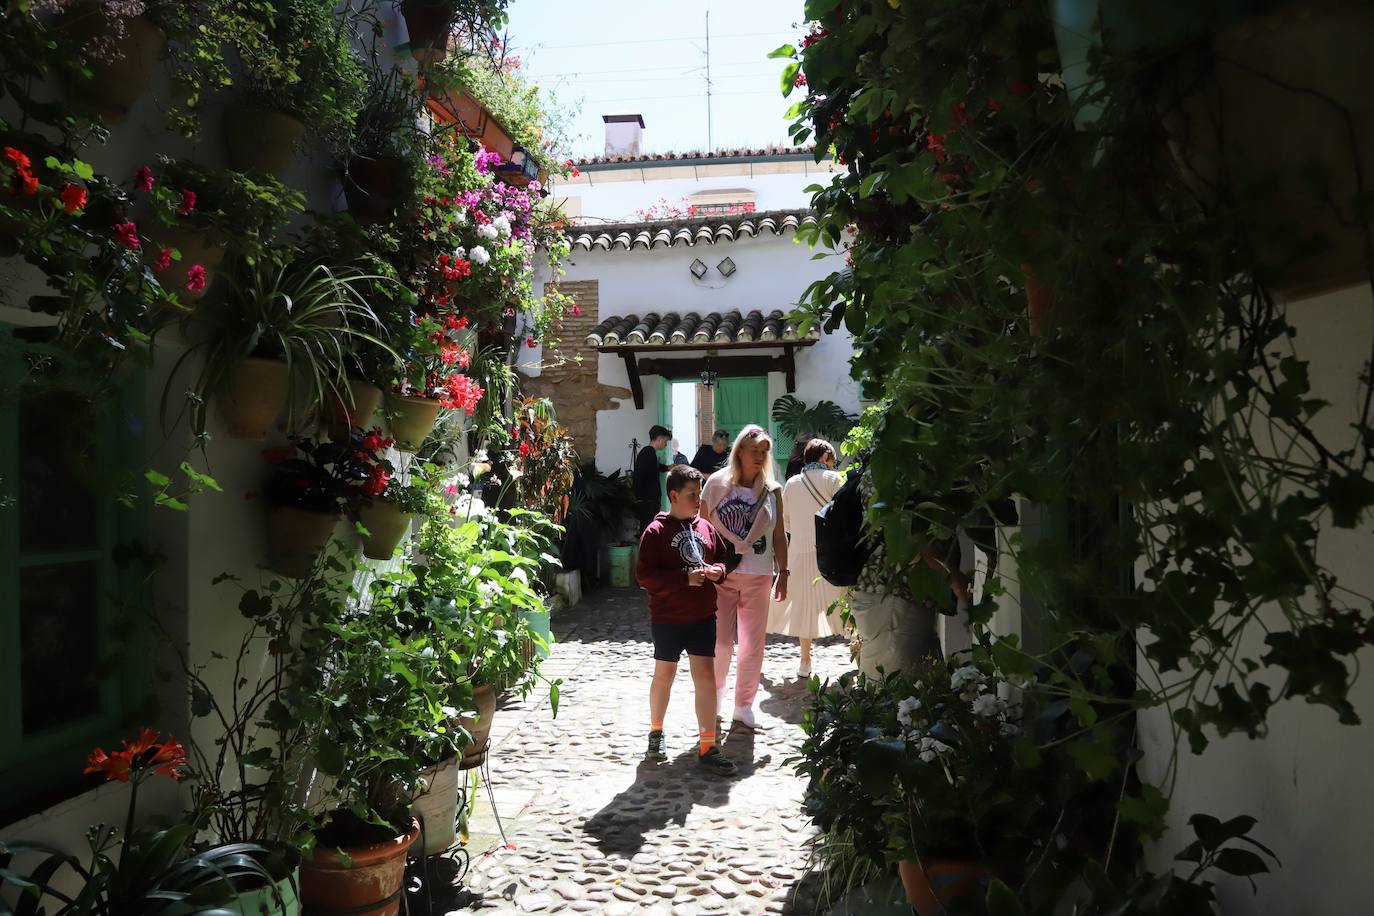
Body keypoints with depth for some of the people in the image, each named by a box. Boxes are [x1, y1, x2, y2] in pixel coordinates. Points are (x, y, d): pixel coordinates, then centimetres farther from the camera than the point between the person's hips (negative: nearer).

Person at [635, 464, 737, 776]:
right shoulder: (656, 531, -11)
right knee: (664, 674, 11)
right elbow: (644, 575, -16)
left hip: (702, 616, 4)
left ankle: (707, 747, 7)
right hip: (667, 618, -4)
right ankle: (656, 732, 33)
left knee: (706, 676, 1)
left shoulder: (706, 527, 4)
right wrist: (685, 578, -23)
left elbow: (722, 558, 16)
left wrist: (718, 571, -8)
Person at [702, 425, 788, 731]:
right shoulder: (717, 484, -1)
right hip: (721, 573, -2)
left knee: (753, 646, 4)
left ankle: (743, 706, 19)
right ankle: (716, 693, 26)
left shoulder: (772, 490, 5)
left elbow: (779, 536, 9)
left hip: (758, 576, 2)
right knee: (720, 643, -2)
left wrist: (783, 573, 5)